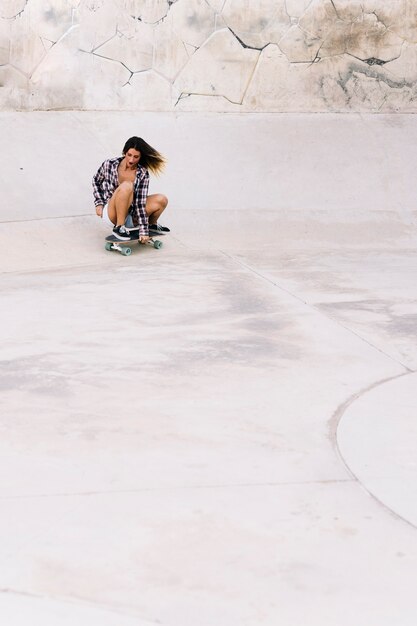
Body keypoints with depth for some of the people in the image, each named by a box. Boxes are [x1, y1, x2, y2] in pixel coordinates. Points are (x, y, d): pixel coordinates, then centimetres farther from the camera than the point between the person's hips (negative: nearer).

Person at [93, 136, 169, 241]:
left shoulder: (142, 174, -8)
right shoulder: (109, 165, -9)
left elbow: (140, 202, -12)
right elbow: (96, 180, 11)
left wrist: (143, 231, -20)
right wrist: (99, 203, 0)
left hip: (131, 215, 4)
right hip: (111, 215, -4)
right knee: (126, 186, -32)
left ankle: (151, 224, 19)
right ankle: (118, 228, -23)